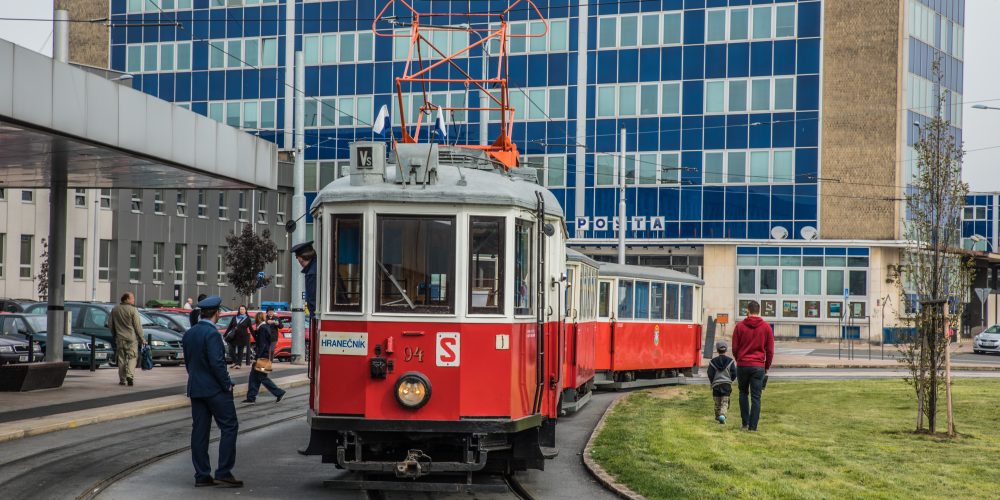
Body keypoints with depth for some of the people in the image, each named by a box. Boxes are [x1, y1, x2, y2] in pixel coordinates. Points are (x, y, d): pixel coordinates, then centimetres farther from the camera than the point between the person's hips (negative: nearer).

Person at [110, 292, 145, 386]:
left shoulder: (115, 310, 6)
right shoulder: (133, 310, -10)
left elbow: (110, 324, 12)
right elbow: (138, 326, -10)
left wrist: (114, 335, 25)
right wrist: (142, 338, -2)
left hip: (120, 338, 4)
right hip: (131, 338, -4)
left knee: (121, 358, 9)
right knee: (132, 357, 2)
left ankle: (122, 379, 10)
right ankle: (130, 375, -16)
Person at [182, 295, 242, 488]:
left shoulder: (189, 333, 9)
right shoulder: (212, 334, -17)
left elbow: (187, 362, 15)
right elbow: (217, 363, -21)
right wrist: (227, 384, -12)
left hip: (195, 389, 8)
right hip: (215, 390, -8)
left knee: (200, 431, 8)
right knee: (229, 427, -1)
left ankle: (202, 476, 10)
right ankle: (223, 473, -5)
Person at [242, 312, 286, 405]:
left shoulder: (262, 328, -15)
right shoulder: (266, 327, 13)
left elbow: (262, 345, -20)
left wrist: (257, 357, -19)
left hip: (263, 356, -10)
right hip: (267, 355, 10)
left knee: (262, 377, -2)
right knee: (253, 376, 9)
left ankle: (279, 393, 2)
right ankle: (251, 398, 10)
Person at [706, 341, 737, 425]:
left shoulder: (713, 361, 0)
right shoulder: (730, 361, -1)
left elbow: (710, 375, -2)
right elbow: (734, 374, -2)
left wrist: (712, 383, 14)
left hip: (716, 385, 1)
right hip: (727, 384, -1)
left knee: (717, 403, 14)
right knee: (725, 402, -1)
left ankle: (718, 416, 21)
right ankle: (722, 415, -23)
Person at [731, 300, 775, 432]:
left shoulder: (740, 326, -2)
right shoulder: (766, 327, 0)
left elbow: (735, 348, 2)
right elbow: (770, 350, 2)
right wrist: (767, 367, 14)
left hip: (742, 365, 0)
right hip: (759, 366, 0)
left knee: (743, 393, 17)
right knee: (756, 397, 3)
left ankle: (745, 423, 12)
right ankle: (753, 426, 1)